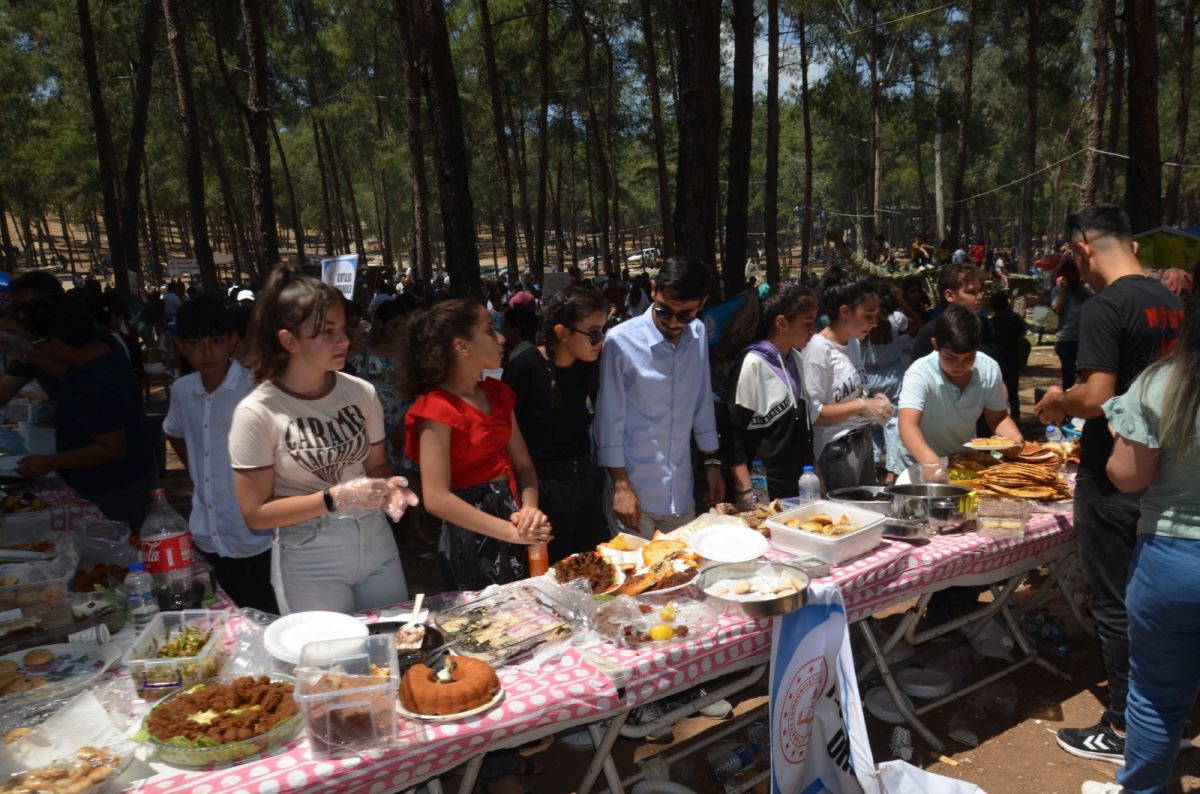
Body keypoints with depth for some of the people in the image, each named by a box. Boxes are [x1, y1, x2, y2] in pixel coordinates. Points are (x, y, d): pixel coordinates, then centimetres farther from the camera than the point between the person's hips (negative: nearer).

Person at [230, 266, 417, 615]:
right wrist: (335, 499, -21)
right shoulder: (257, 412, -14)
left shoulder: (361, 393, -3)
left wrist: (389, 486, -12)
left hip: (376, 543, 4)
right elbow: (256, 514, -11)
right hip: (309, 562, -4)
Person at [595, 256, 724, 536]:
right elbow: (610, 420, -10)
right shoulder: (621, 341, -15)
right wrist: (620, 485, -9)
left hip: (681, 491, 5)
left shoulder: (698, 334, 2)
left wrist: (712, 461, 15)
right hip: (633, 491, -5)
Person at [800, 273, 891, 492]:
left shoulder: (854, 342, 9)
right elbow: (812, 414, -21)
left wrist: (874, 400, 4)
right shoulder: (818, 349, -17)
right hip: (836, 449, -8)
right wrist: (863, 405, -21)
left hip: (863, 440, 9)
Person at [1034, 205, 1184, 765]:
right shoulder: (1172, 303, 7)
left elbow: (1096, 399, -26)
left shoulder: (1103, 308, -18)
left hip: (1113, 479, -8)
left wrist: (1059, 400, -5)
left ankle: (1122, 731, 16)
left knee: (1114, 603, 4)